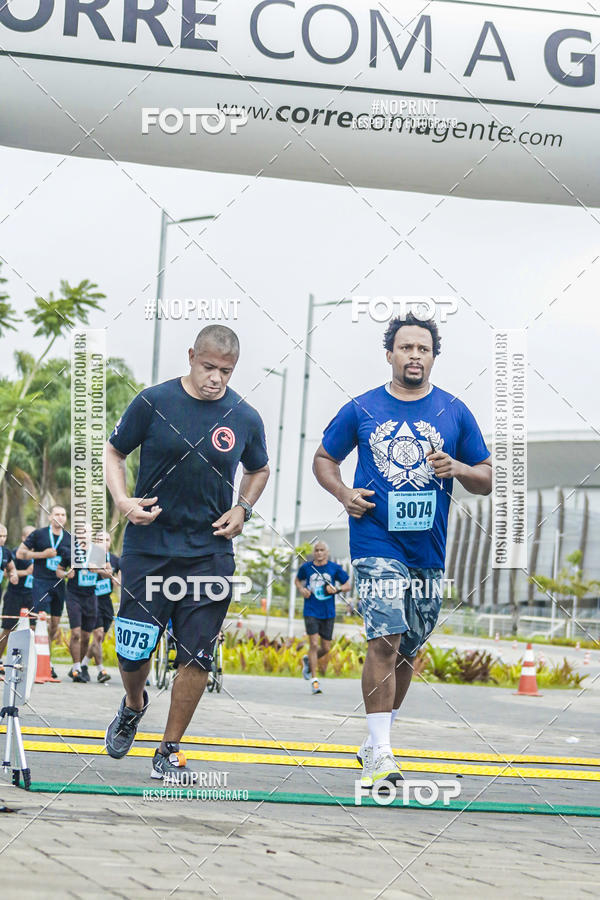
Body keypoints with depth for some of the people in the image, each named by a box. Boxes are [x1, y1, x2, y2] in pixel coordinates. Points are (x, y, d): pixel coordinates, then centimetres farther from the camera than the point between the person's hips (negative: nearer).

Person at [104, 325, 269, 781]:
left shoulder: (245, 418, 2)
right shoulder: (153, 402, -5)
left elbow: (259, 470, 20)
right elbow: (114, 453, 5)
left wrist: (243, 509, 3)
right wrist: (123, 500, -11)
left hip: (210, 552, 1)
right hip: (148, 546, -1)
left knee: (197, 657, -1)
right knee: (133, 651, 3)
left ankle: (170, 749, 13)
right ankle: (134, 706, 37)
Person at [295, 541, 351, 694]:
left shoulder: (334, 568, 1)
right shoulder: (306, 567, 1)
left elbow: (348, 585, 7)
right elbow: (298, 580, 20)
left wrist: (337, 589, -13)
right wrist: (301, 589, -1)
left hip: (328, 613, 2)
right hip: (311, 611, -2)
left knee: (326, 648, 7)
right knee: (314, 644, -14)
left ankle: (308, 660, 39)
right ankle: (314, 680, -9)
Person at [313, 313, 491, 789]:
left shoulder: (454, 412, 6)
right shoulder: (361, 409, 3)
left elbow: (486, 479, 10)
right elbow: (324, 459, 14)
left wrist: (458, 468, -12)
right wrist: (344, 494, -5)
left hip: (429, 549, 3)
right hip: (376, 542, -3)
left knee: (407, 649, 13)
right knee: (385, 640, -17)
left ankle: (376, 741, 30)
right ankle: (380, 753, -15)